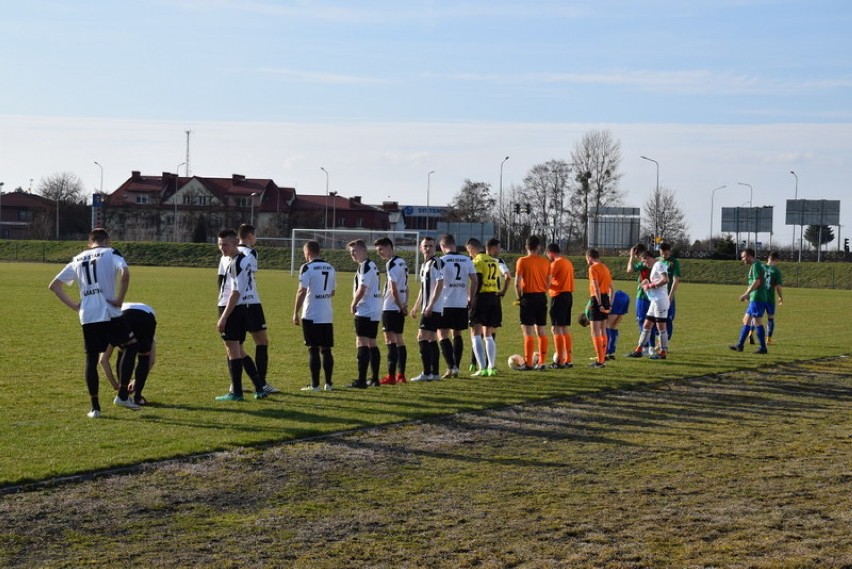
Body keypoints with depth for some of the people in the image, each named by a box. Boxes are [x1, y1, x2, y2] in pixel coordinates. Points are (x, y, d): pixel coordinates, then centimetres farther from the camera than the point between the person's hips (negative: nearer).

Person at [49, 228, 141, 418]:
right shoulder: (110, 253, 3)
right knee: (132, 345, 13)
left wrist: (73, 305, 14)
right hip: (109, 314, -4)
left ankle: (95, 407, 10)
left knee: (91, 359, 12)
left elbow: (53, 286, 17)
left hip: (87, 317, 4)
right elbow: (125, 273, -19)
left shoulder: (77, 260, 18)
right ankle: (122, 395, 7)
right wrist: (119, 299, -11)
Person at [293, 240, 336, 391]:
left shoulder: (307, 268, -9)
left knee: (313, 350, -2)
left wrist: (296, 313, -9)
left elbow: (302, 291, -14)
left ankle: (314, 385, -2)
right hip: (328, 316, 6)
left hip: (311, 316, -6)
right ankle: (328, 383, 13)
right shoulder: (330, 268, 11)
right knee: (326, 350, 10)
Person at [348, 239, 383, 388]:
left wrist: (353, 305, -7)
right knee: (371, 344, 15)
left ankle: (361, 380, -14)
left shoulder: (365, 266, -14)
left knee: (362, 344, -11)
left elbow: (362, 289, -20)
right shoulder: (372, 265, 17)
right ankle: (374, 379, 19)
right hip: (375, 311, 10)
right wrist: (356, 304, 12)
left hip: (365, 312, -10)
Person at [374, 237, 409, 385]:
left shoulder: (391, 264, -14)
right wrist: (405, 304, 7)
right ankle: (401, 375, 15)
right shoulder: (402, 262, 15)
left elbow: (393, 289, -17)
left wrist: (400, 306, -8)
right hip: (399, 308, 9)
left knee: (390, 340, -8)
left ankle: (391, 375, -10)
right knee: (399, 339, 12)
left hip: (390, 307, -9)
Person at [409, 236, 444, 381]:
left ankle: (426, 373, -12)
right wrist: (416, 306, 25)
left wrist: (431, 305, -23)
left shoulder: (437, 263, -11)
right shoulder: (424, 265, 18)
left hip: (433, 308, -9)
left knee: (422, 338, -12)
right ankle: (434, 373, 14)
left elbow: (439, 284, -19)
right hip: (428, 308, 9)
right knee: (431, 339, 10)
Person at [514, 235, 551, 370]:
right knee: (541, 331, 10)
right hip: (542, 297, 5)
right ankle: (541, 362, 11)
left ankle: (528, 363, -3)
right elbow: (548, 282, 7)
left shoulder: (522, 261, -8)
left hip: (528, 297, -5)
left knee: (528, 332, -3)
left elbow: (517, 283, -11)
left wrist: (519, 298, 1)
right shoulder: (545, 262, 5)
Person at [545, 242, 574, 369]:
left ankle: (559, 361, -10)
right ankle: (568, 360, 15)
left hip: (559, 297, -9)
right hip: (568, 296, 9)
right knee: (566, 329, 13)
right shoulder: (568, 262, 16)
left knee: (556, 329, -7)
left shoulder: (557, 263, -11)